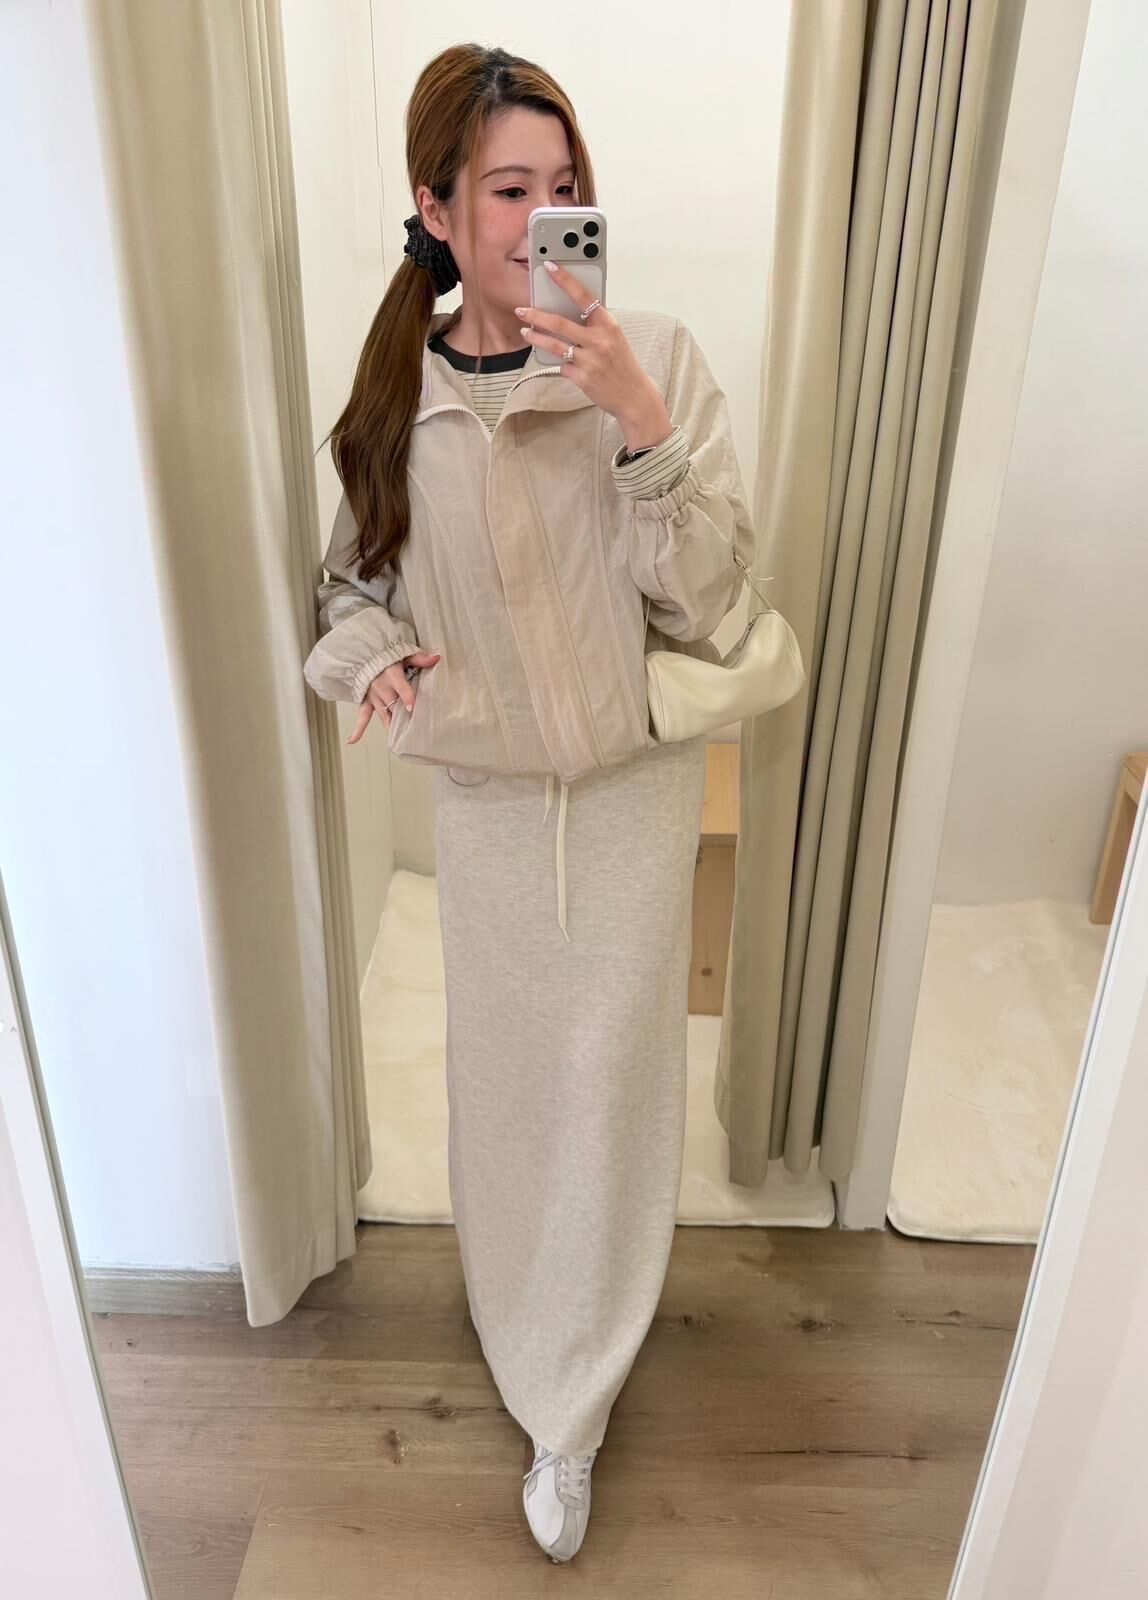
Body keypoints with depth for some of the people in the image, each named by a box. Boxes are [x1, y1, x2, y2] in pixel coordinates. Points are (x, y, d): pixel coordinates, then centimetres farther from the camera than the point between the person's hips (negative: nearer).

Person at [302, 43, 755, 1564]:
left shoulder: (655, 357, -11)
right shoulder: (397, 385, -3)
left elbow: (704, 603, -17)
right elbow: (356, 566, 12)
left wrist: (639, 417, -28)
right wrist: (365, 650, -10)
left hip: (631, 783, -2)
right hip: (482, 787, 3)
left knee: (606, 1074, 6)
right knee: (504, 1064, 19)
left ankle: (569, 1409, 29)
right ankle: (532, 1302, 50)